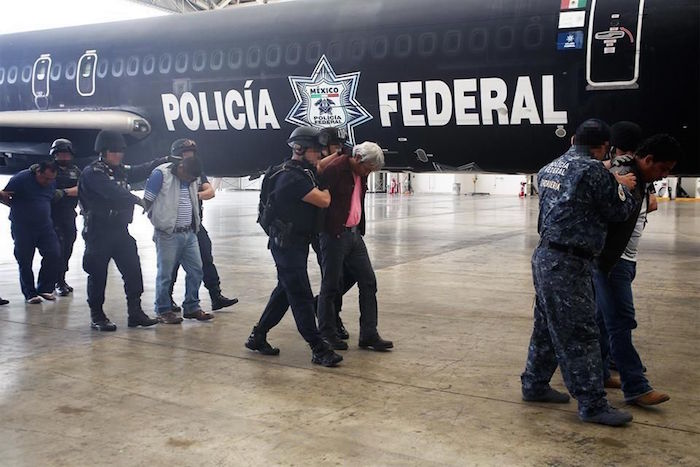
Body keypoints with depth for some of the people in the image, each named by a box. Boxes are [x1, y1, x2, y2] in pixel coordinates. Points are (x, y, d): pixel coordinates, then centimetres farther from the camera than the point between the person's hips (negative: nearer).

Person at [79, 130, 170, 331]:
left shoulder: (121, 170, 15)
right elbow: (112, 191, -22)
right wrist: (136, 200, -16)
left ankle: (135, 312, 12)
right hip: (98, 232, -7)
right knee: (98, 273, 1)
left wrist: (165, 160, 2)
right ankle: (97, 316, 13)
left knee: (133, 270, 4)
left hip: (120, 230, 7)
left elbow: (141, 171, 11)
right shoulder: (92, 173, -10)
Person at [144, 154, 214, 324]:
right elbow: (148, 201, -8)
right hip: (168, 234, -7)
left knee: (196, 270, 8)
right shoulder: (160, 175, -11)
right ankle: (163, 311, 12)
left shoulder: (191, 179, 10)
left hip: (189, 233, 7)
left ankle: (191, 307, 20)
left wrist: (195, 224, 13)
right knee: (165, 273, 1)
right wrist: (160, 222, -1)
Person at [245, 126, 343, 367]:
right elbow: (324, 200, -21)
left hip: (296, 242, 11)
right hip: (287, 243, -10)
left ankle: (258, 336, 28)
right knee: (302, 296, -5)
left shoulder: (302, 172, 12)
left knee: (285, 291, 17)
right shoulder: (292, 176, -20)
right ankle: (318, 349, 0)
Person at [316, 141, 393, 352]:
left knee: (368, 282, 5)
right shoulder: (335, 170, -14)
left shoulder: (361, 174, 11)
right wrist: (331, 230, -9)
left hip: (354, 234, 8)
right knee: (331, 285, 2)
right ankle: (327, 333, 16)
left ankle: (369, 334, 10)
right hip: (334, 236, -8)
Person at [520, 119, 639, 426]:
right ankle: (593, 405, 8)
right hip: (568, 265, -9)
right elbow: (619, 211, -6)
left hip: (545, 256, 9)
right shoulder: (594, 170, -15)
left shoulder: (550, 168, 10)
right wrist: (623, 187, 13)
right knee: (580, 335, -1)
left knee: (547, 326, 19)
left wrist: (612, 183, 18)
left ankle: (534, 385, 30)